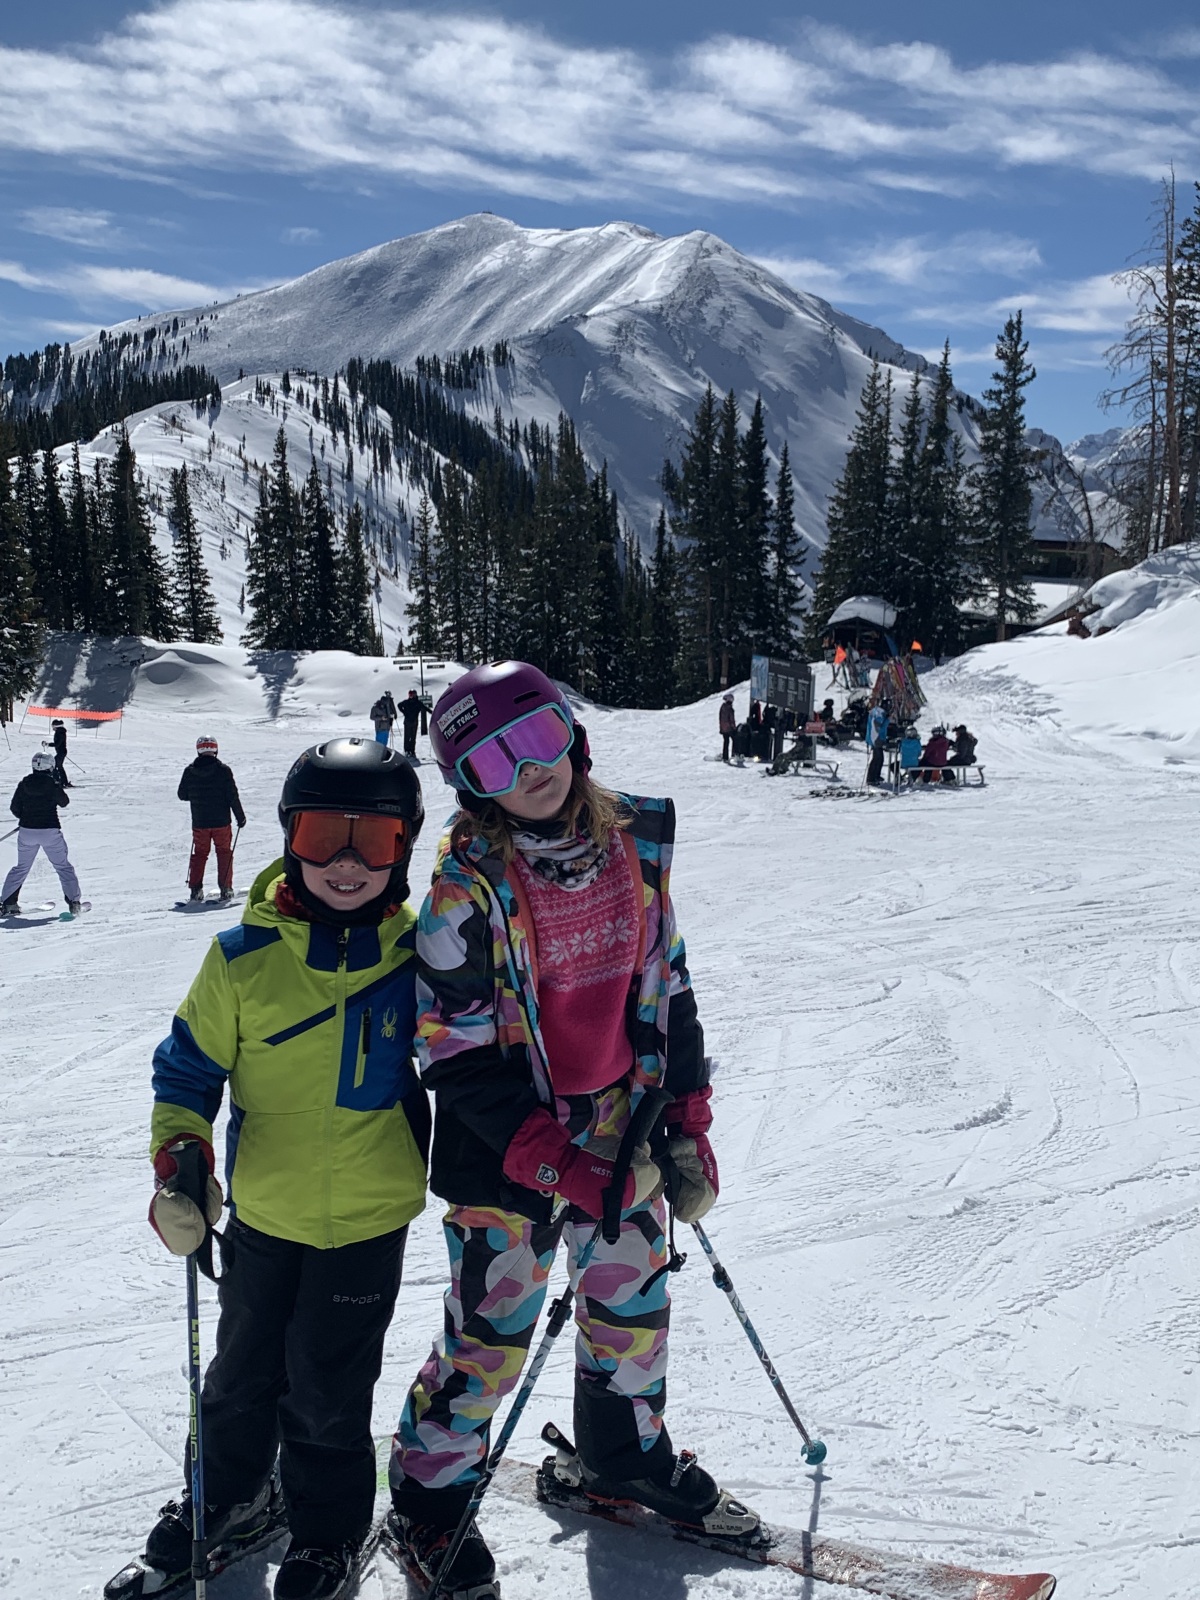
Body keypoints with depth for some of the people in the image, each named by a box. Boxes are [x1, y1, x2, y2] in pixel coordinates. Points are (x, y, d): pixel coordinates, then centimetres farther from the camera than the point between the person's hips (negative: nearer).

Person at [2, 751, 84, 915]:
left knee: (21, 867, 17)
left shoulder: (24, 783, -1)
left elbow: (14, 808, 3)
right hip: (50, 832, -3)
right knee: (63, 866, 9)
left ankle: (8, 903, 15)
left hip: (27, 832, 3)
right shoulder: (52, 783, -10)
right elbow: (64, 802, 4)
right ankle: (74, 902, 5)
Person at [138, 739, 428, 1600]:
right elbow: (188, 1066, -1)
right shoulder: (244, 957, -13)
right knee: (243, 1372, 22)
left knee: (327, 1395, 11)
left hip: (370, 1220, -1)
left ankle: (328, 1530, 36)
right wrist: (178, 1159, -15)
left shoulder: (418, 956, -10)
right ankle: (229, 1497, 48)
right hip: (262, 1212, 2)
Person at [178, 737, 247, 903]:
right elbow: (232, 796, -9)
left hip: (199, 822, 2)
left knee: (199, 853, 14)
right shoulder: (222, 770, -10)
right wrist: (241, 817, 0)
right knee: (224, 853, 10)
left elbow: (182, 795, 6)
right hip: (221, 821, -2)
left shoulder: (189, 771, -3)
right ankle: (225, 888, 5)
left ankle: (195, 889, 7)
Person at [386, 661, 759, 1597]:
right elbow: (458, 1055, -17)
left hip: (623, 1130, 5)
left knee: (636, 1301, 20)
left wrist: (687, 1128, 3)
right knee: (494, 1330, 6)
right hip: (512, 1153, -5)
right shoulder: (469, 884, -18)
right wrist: (558, 1160, -21)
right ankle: (430, 1498, 31)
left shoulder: (632, 843, -3)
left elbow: (668, 986, 6)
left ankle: (629, 1456, 46)